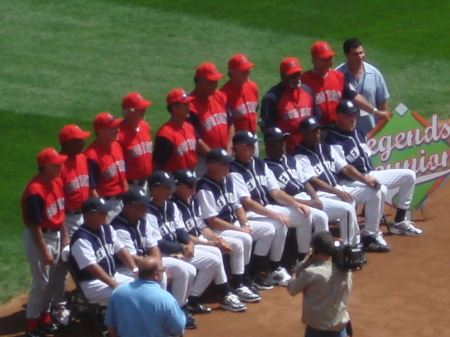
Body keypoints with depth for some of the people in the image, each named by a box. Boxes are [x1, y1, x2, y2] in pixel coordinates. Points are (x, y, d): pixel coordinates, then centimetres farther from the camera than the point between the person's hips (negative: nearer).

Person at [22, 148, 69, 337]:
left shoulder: (57, 182, 1)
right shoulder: (35, 191, -26)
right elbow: (35, 225, -23)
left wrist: (65, 236, 13)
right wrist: (44, 251, -20)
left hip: (56, 235, 9)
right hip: (39, 238, -9)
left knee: (58, 278, 16)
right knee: (41, 283, -3)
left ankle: (45, 319, 30)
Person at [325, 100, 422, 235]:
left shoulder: (358, 132, 14)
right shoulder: (334, 140, -15)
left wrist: (372, 176, 7)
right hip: (351, 181, -9)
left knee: (409, 175, 5)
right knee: (379, 188, -37)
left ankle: (399, 221, 6)